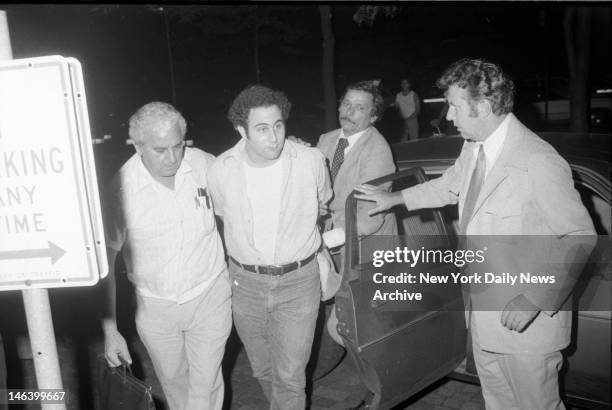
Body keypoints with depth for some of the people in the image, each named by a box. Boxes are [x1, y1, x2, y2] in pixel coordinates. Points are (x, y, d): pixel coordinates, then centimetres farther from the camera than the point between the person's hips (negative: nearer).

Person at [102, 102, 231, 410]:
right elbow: (105, 261, -11)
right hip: (154, 305, 1)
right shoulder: (121, 189, -20)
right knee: (172, 379, 23)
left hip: (209, 295, 0)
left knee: (205, 384, 9)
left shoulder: (205, 164, -15)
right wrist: (110, 330, -10)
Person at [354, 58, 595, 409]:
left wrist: (536, 299, -24)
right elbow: (448, 186, 20)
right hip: (483, 314, 8)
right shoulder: (473, 149, 1)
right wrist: (395, 197, 27)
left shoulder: (540, 163, -25)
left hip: (527, 321, -8)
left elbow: (581, 236, -20)